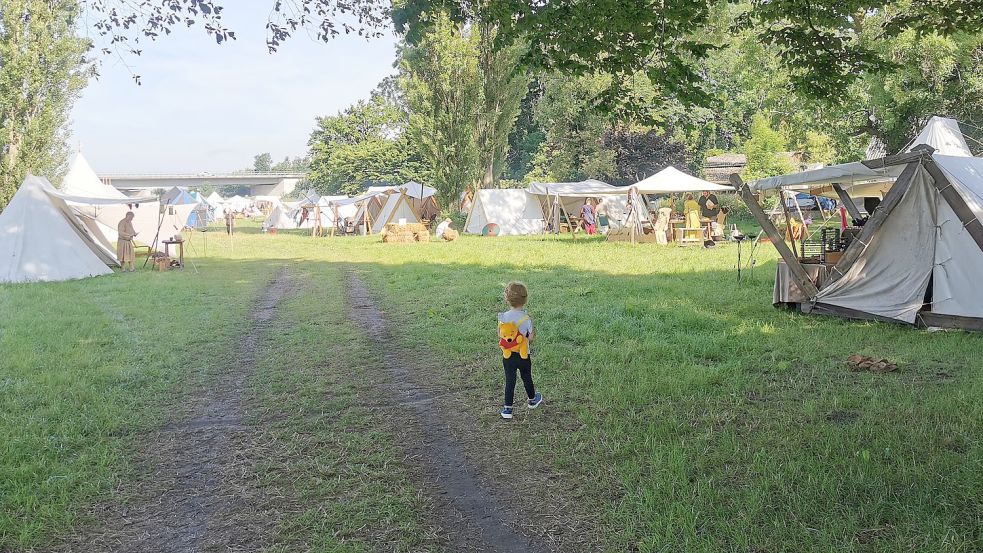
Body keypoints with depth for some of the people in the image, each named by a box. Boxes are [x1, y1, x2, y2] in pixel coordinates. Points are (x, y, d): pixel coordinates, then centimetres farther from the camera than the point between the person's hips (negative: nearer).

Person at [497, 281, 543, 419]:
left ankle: (507, 409, 5)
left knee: (509, 381, 7)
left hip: (508, 355, 1)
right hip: (524, 355, -1)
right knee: (527, 378, 20)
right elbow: (531, 338, -13)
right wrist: (533, 334, 8)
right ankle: (532, 400, 42)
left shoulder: (503, 317, -11)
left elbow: (500, 336, -4)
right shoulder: (526, 318, -18)